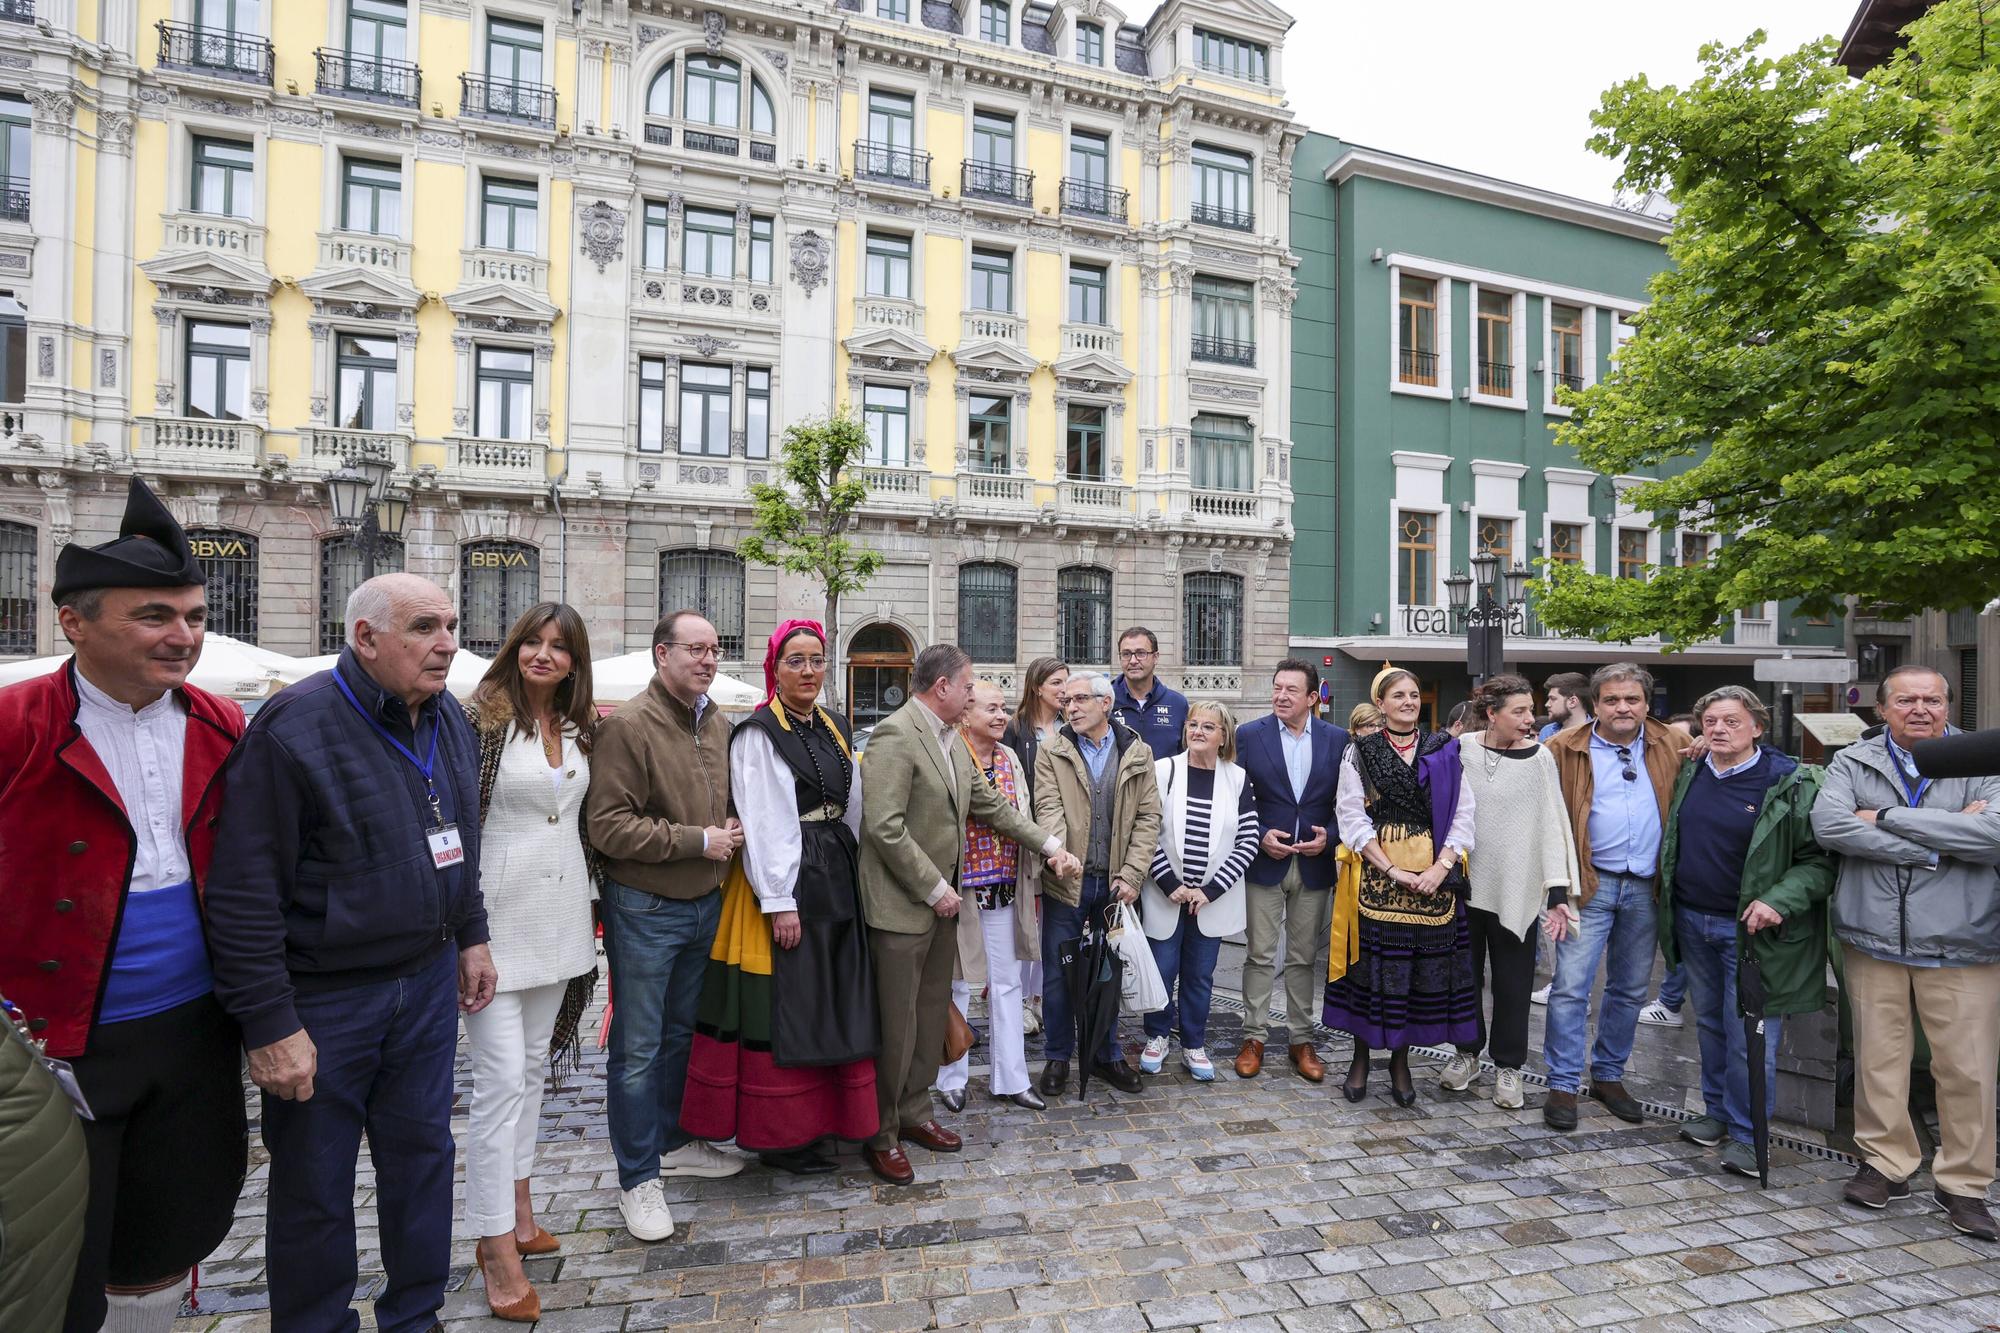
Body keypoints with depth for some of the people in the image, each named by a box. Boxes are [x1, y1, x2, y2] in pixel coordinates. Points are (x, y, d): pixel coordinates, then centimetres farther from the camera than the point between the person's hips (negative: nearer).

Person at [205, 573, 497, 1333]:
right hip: (324, 999, -6)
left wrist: (471, 935, 15)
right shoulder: (294, 727, -19)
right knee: (314, 1184, 13)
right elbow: (245, 891, -19)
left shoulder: (450, 722, 3)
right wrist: (270, 1024, -18)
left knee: (423, 1155, 18)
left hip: (427, 984, 6)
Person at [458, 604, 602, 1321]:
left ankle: (515, 1203, 33)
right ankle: (498, 1247, 10)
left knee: (533, 1066, 17)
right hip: (499, 914, -6)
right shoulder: (482, 718, -11)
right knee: (501, 1078, -3)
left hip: (561, 916, 6)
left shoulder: (583, 728, 7)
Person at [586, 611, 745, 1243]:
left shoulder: (716, 724, 7)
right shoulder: (628, 726, -17)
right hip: (644, 910, -7)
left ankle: (673, 1141, 39)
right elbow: (608, 825, -22)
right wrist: (697, 841, -19)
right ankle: (638, 1177, 21)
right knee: (638, 1049, 5)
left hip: (704, 904, 7)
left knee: (683, 1033, 21)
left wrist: (731, 829, 1)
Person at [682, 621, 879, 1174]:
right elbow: (763, 823, -15)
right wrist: (780, 902, -19)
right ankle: (778, 1136, 18)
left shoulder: (835, 728, 12)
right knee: (782, 1008, 2)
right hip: (782, 882, -7)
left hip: (835, 880, 8)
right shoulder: (758, 733, -10)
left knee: (831, 1002, 14)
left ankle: (817, 1121, 29)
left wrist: (848, 875, 12)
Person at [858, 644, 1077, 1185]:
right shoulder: (894, 735, -19)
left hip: (940, 901, 9)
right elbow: (884, 827, -24)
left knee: (932, 1014, 18)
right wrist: (935, 889, -17)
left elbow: (989, 803, 17)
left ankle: (914, 1112, 35)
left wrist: (1048, 844, 14)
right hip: (901, 907, -9)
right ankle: (881, 1135, 22)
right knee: (896, 1023, 4)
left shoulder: (951, 739, 10)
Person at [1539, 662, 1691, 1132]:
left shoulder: (1671, 748, 7)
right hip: (1590, 884, -3)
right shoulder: (1567, 749, -3)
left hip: (1646, 887, 4)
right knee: (1571, 987, -5)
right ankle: (1562, 1084, 6)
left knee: (1630, 989, 14)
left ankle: (1608, 1076, 29)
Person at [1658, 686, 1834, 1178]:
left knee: (1749, 1036, 0)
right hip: (1691, 920, 5)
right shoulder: (1689, 775, 5)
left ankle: (1747, 1133, 15)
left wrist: (1780, 900, -22)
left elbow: (1819, 859, -10)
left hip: (1749, 929, -5)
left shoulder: (1790, 783, -11)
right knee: (1709, 1023, 17)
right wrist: (1666, 906, 12)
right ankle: (1718, 1111, 31)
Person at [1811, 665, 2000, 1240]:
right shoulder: (1852, 763, 3)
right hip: (1874, 939, 1)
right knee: (1878, 1059, 10)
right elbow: (1828, 825, -14)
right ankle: (1887, 1164, 26)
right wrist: (1937, 843, -16)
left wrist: (1888, 817, -16)